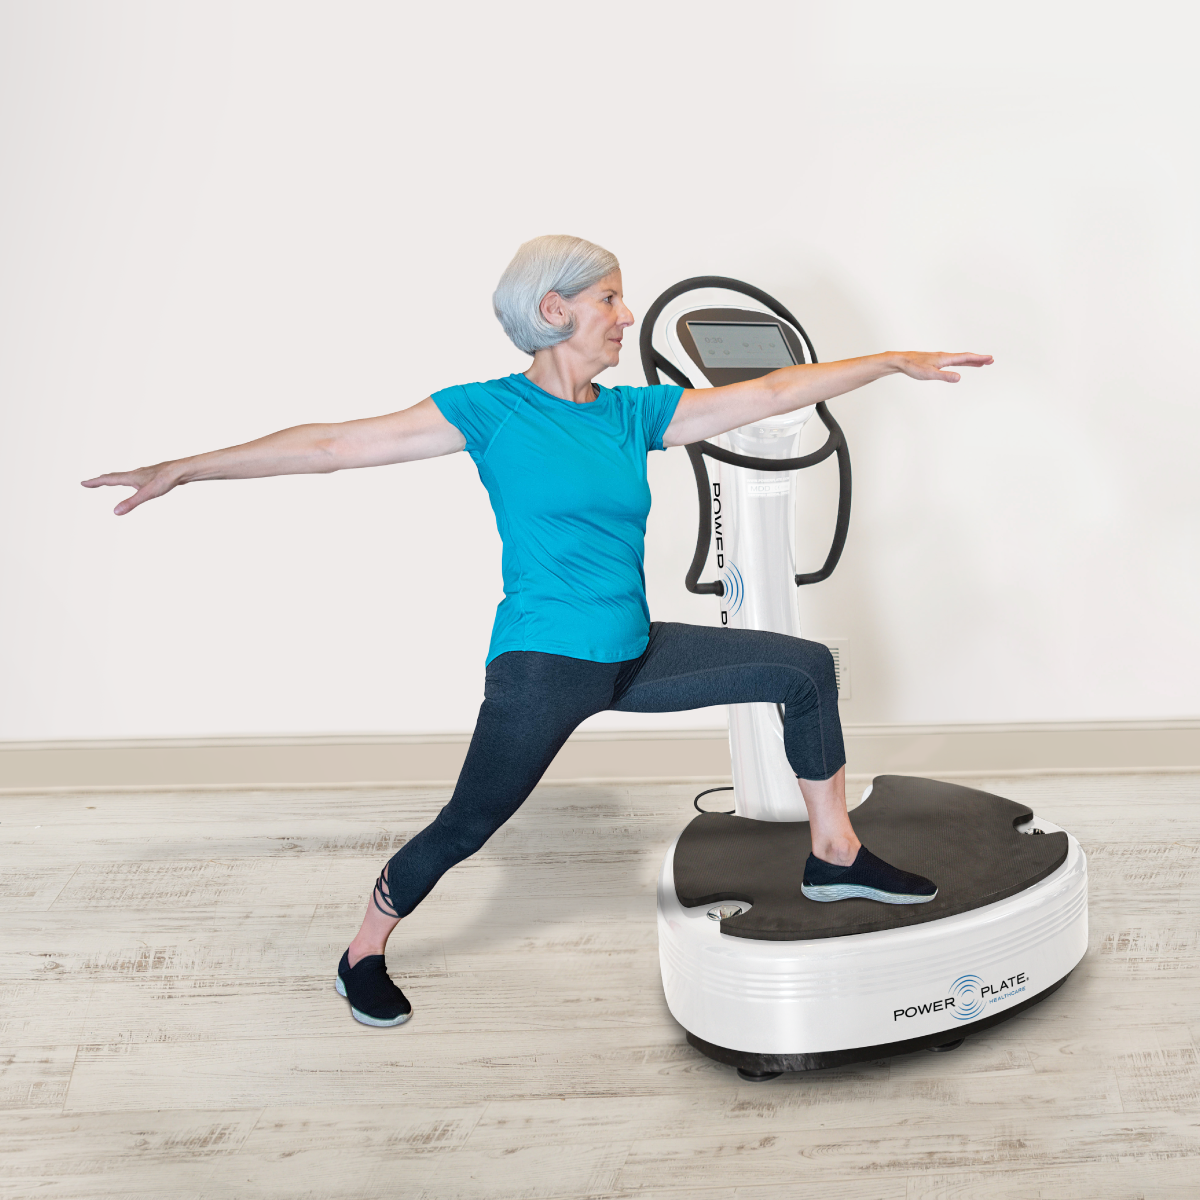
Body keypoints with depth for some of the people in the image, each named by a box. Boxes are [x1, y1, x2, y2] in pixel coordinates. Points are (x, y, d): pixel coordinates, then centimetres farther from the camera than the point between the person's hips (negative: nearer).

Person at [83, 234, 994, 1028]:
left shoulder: (634, 414, 6)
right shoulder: (492, 412, -9)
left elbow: (767, 393, 8)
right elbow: (336, 443, -8)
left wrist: (894, 362, 8)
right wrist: (185, 469, -6)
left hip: (634, 655, 6)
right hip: (542, 665, -6)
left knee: (807, 669, 4)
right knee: (467, 826, 3)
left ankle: (835, 855, 17)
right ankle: (364, 956, 29)